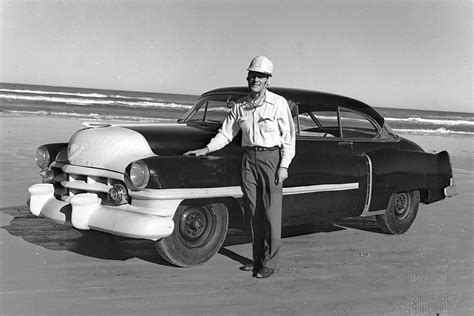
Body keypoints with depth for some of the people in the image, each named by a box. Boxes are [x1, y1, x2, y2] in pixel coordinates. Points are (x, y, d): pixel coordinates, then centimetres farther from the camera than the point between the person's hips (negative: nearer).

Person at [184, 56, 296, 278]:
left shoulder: (278, 103, -5)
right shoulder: (240, 107, 7)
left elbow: (288, 136, -4)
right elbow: (226, 133, 13)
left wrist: (284, 166, -10)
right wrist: (207, 149, -1)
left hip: (272, 158, -4)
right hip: (249, 158, 4)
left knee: (271, 212, -2)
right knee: (254, 212, 8)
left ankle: (269, 263, 5)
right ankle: (258, 258, 19)